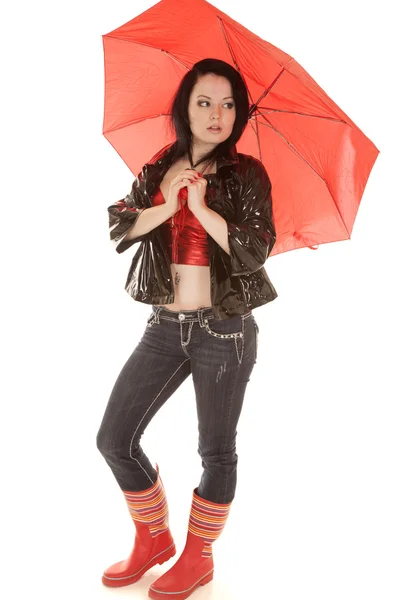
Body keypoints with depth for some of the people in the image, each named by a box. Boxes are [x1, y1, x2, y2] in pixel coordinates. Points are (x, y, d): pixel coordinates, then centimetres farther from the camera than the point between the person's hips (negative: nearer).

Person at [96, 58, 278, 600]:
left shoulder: (246, 174, -3)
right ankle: (153, 539, 29)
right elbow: (118, 228, 1)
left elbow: (256, 250, -14)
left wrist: (201, 206, -17)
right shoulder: (159, 168, 8)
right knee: (115, 440, 5)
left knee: (216, 450, 8)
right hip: (165, 326, 4)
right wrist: (165, 206, -14)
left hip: (224, 329, -4)